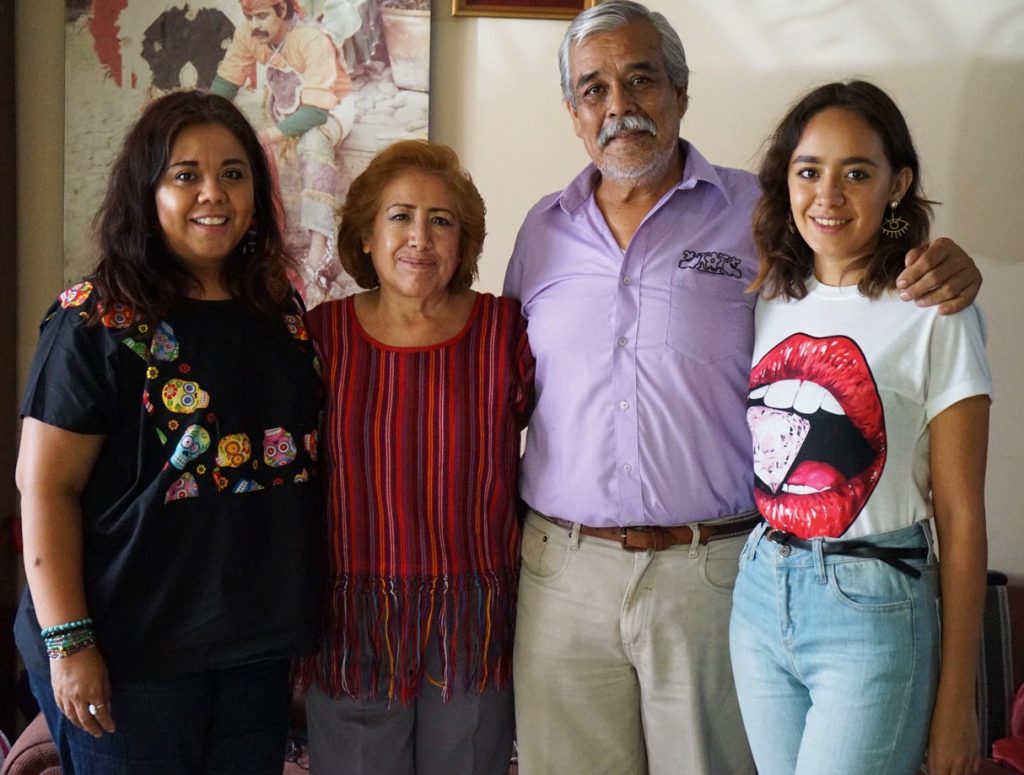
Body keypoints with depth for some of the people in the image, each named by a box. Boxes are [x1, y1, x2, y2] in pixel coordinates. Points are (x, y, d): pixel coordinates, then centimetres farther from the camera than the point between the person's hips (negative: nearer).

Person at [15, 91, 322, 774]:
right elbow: (46, 486, -12)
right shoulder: (96, 325, -10)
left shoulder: (283, 314, 6)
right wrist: (68, 641, -15)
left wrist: (304, 619, 15)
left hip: (260, 643, 5)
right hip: (131, 656, -5)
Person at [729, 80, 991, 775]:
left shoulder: (934, 317, -9)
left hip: (872, 612, -5)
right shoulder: (766, 302, 6)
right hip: (759, 594, 5)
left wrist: (957, 700, -8)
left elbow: (960, 517, -8)